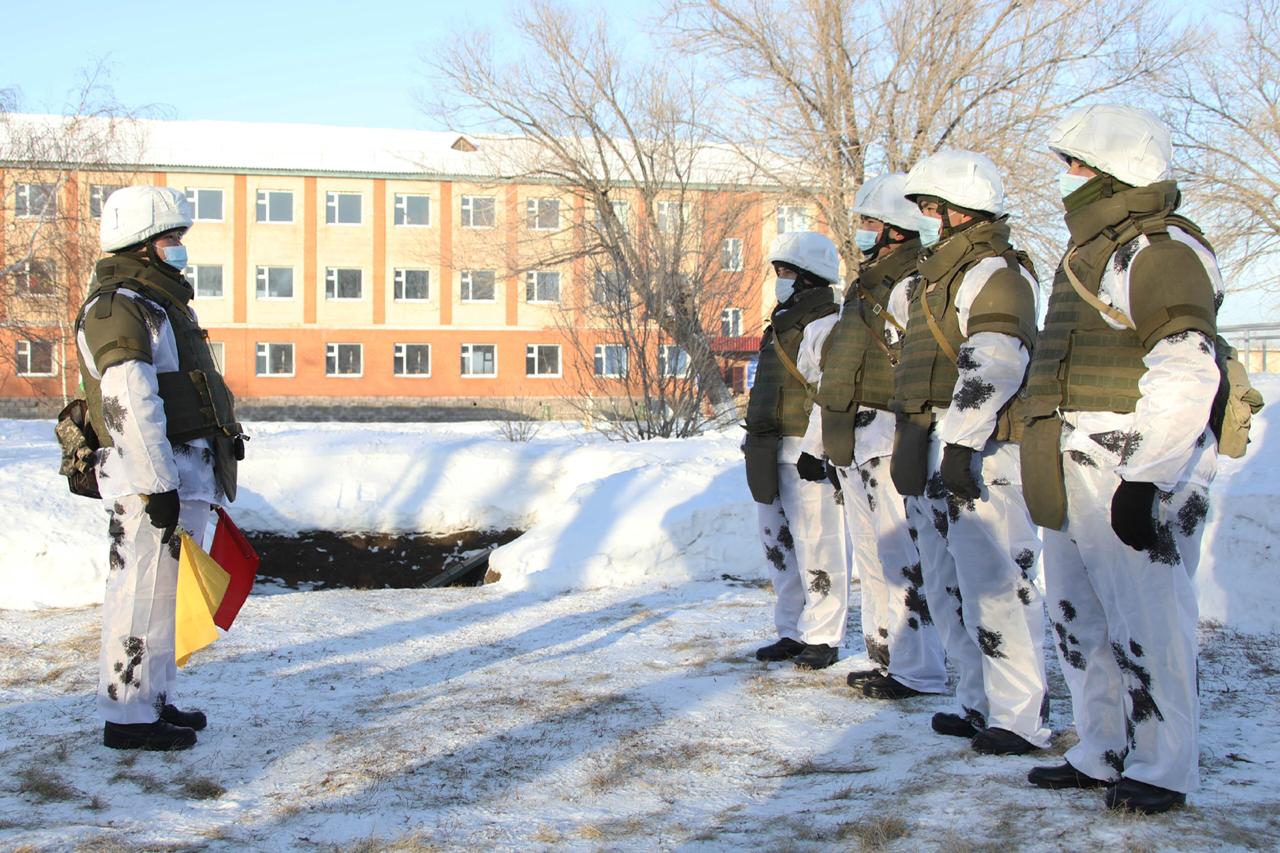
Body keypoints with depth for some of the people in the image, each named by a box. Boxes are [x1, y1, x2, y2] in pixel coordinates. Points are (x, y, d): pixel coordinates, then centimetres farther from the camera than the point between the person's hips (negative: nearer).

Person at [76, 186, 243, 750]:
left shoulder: (161, 303, 20)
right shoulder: (117, 308, -12)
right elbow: (130, 406, -21)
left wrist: (213, 458, 24)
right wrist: (158, 485, -24)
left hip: (184, 477, 10)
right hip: (149, 479, -10)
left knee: (164, 594, 16)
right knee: (142, 596, -5)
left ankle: (154, 701, 26)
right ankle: (127, 717, 2)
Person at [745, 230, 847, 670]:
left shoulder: (823, 326, -11)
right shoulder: (784, 324, 20)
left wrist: (815, 448, -22)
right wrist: (757, 443, 22)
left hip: (804, 453, -10)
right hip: (771, 453, 10)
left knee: (815, 545, -5)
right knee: (779, 543, 13)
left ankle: (823, 638, 2)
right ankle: (792, 632, 21)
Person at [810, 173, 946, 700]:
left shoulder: (912, 287, -12)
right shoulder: (865, 287, 20)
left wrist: (902, 442, -24)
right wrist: (821, 439, 25)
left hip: (886, 443, -11)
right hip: (851, 442, 11)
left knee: (901, 556, -8)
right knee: (870, 557, 15)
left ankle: (919, 670, -3)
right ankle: (886, 656, 23)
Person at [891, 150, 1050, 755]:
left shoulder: (994, 273, -11)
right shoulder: (940, 274, 22)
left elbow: (990, 370, -22)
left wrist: (961, 446, -28)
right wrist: (919, 453, 26)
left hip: (977, 455, -11)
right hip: (932, 457, 11)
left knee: (993, 586, -9)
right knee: (950, 588, 13)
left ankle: (1021, 717, -4)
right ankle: (980, 703, 21)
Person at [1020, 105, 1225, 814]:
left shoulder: (1161, 251, -12)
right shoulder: (1092, 250, 20)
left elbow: (1185, 377, -21)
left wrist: (1144, 477, -25)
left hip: (1132, 480, -10)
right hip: (1070, 481, 10)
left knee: (1144, 623, -3)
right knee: (1079, 620, 15)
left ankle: (1162, 768, 9)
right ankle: (1100, 753, 26)